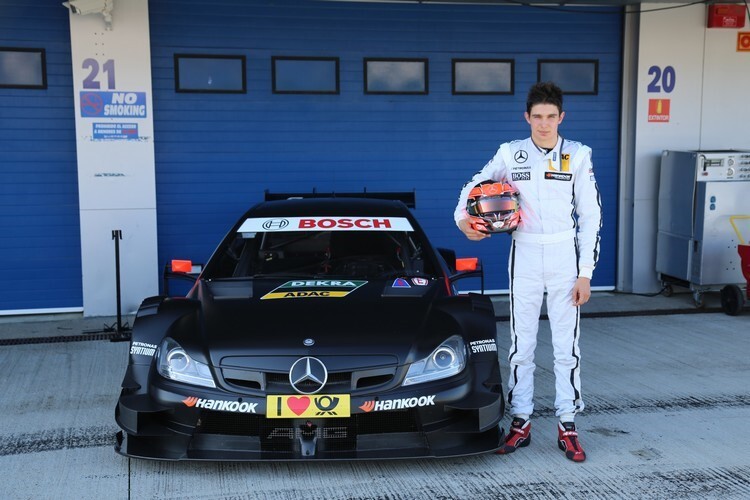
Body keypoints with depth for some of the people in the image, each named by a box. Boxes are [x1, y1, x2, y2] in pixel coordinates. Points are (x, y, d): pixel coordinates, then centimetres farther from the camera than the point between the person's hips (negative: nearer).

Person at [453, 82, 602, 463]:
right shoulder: (510, 153, 2)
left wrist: (585, 272, -4)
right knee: (521, 344, 6)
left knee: (567, 345, 3)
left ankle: (567, 426, 13)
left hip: (565, 257, -1)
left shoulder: (577, 155, 0)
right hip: (524, 256, 1)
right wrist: (462, 217, -8)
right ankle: (521, 423, 17)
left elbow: (591, 215, 0)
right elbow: (475, 184, 13)